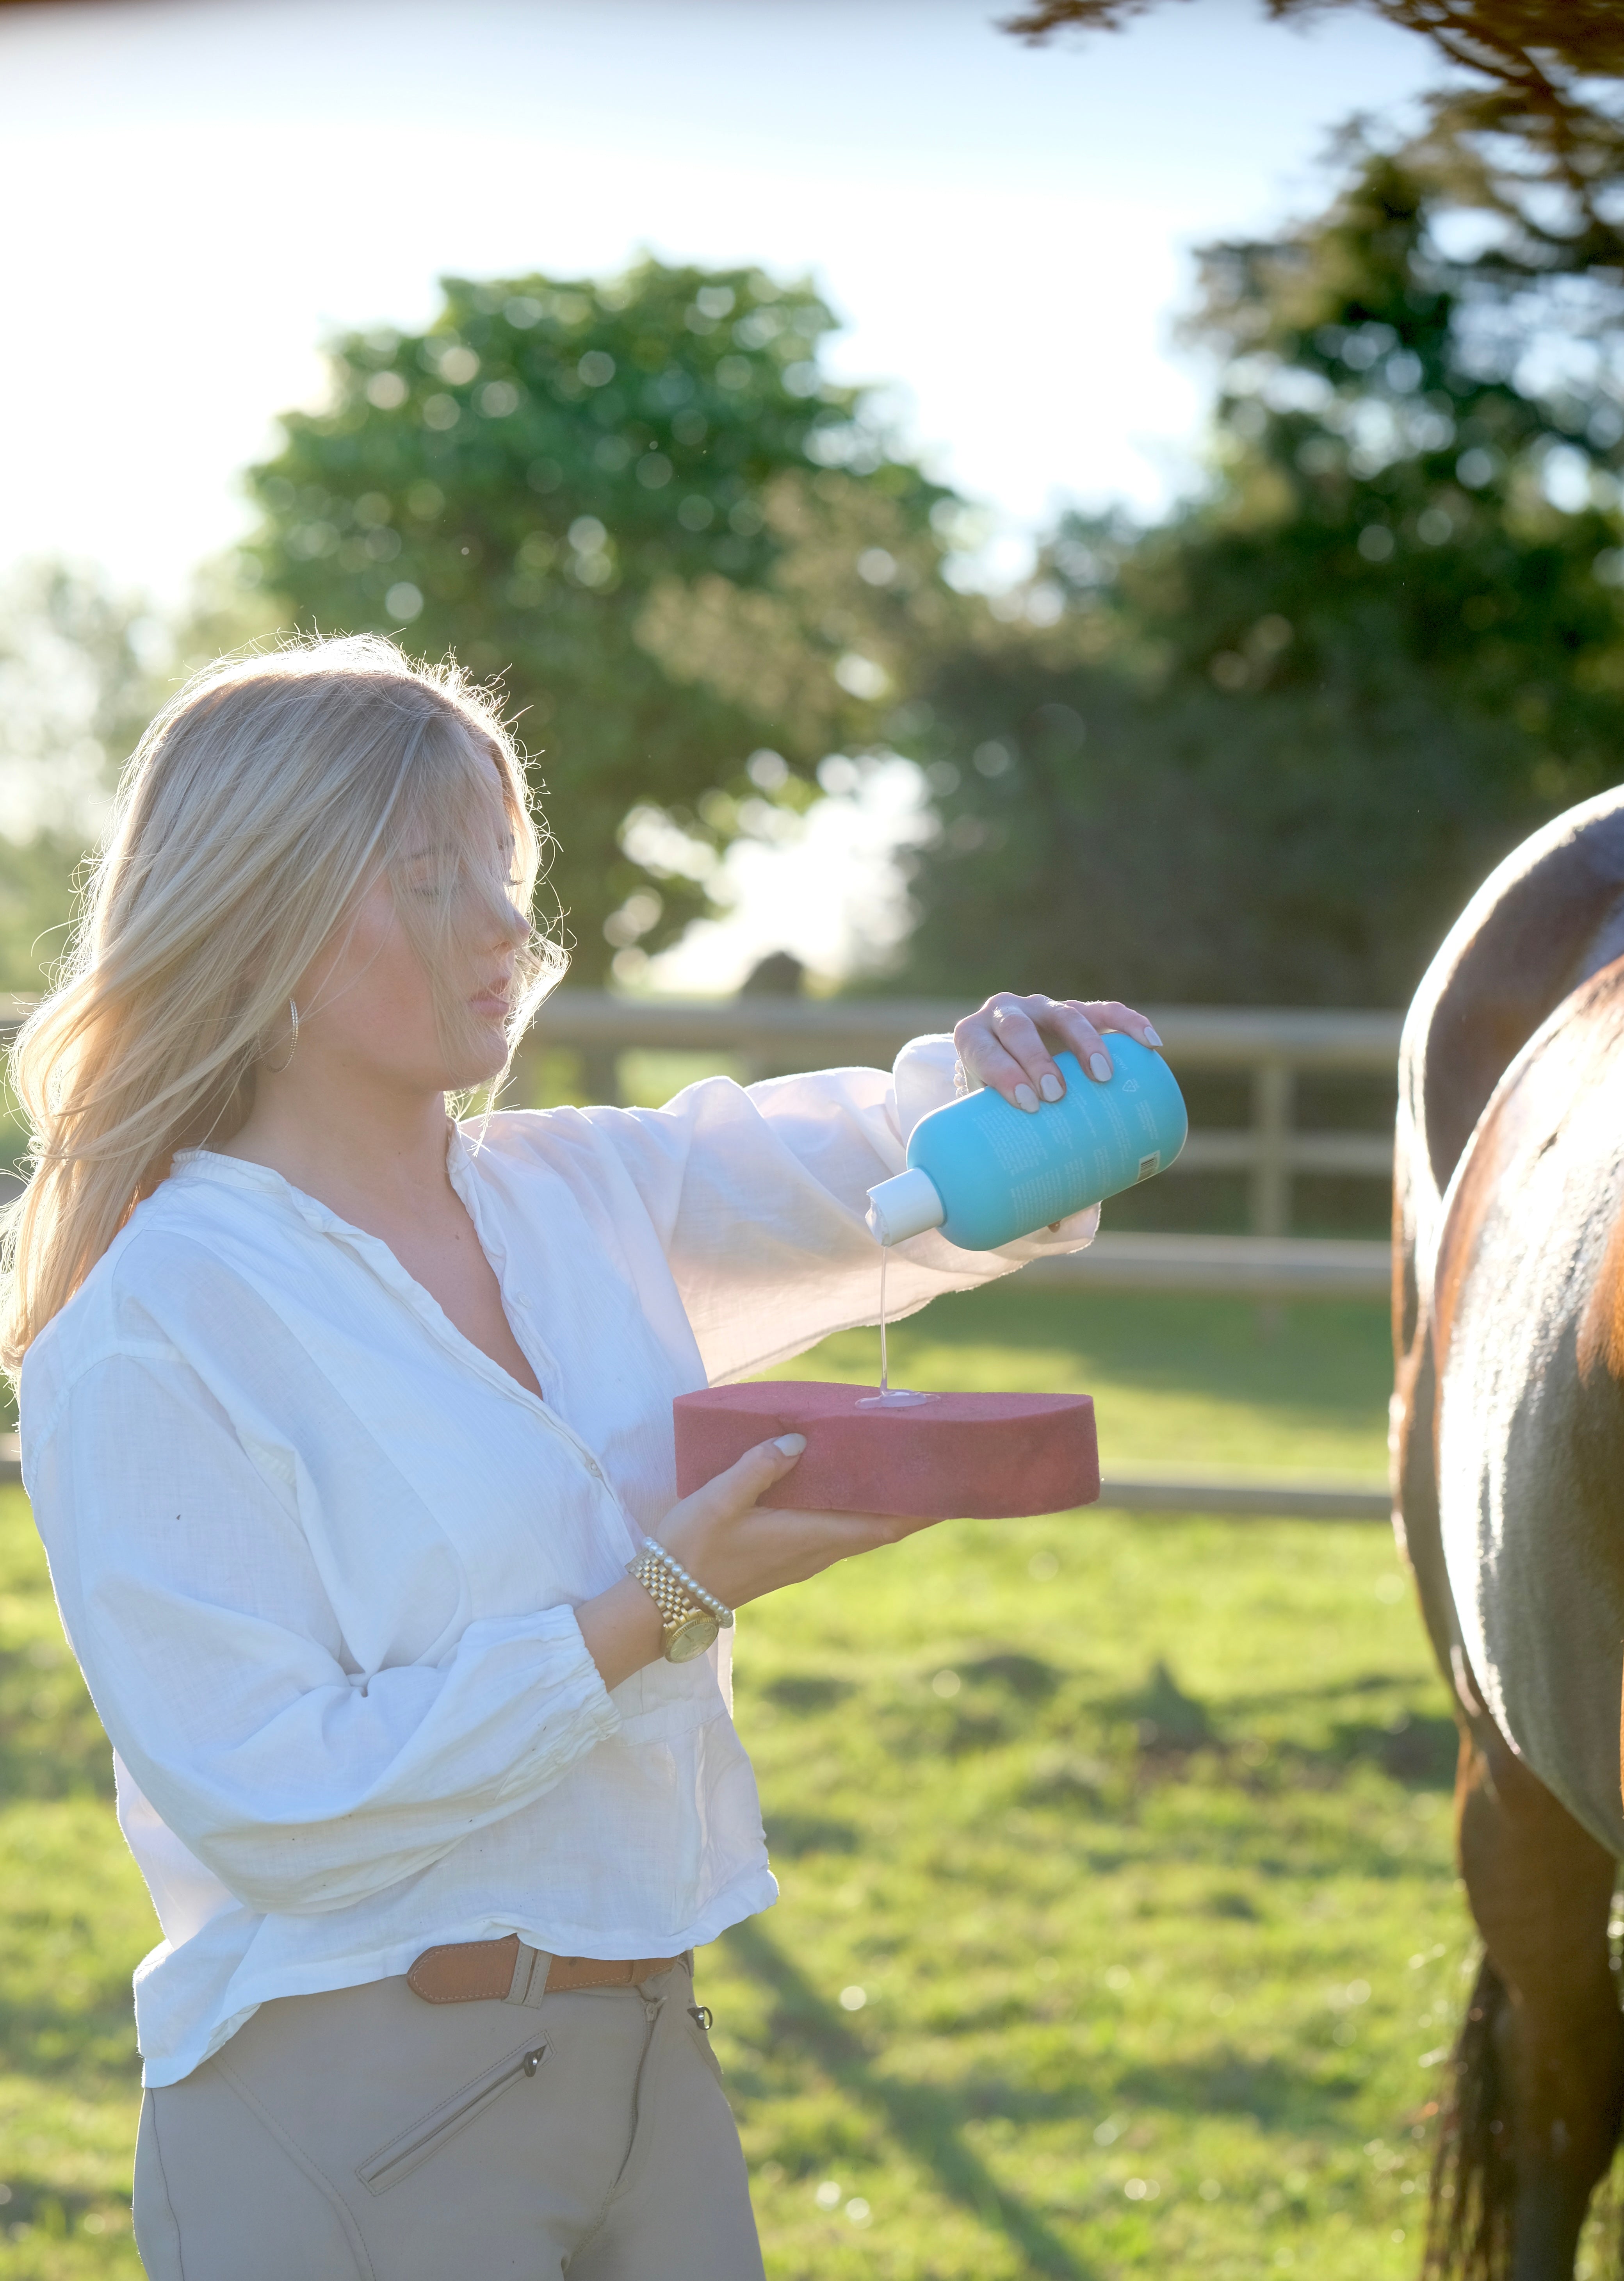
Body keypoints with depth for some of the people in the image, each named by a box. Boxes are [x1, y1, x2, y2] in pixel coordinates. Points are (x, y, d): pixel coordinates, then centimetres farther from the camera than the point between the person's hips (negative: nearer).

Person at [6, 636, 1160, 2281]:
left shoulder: (584, 1194, 6)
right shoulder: (148, 1337, -15)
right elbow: (267, 1801, -19)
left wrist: (992, 1079, -10)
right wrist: (660, 1611, -22)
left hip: (647, 2060, 6)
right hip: (349, 2127, -6)